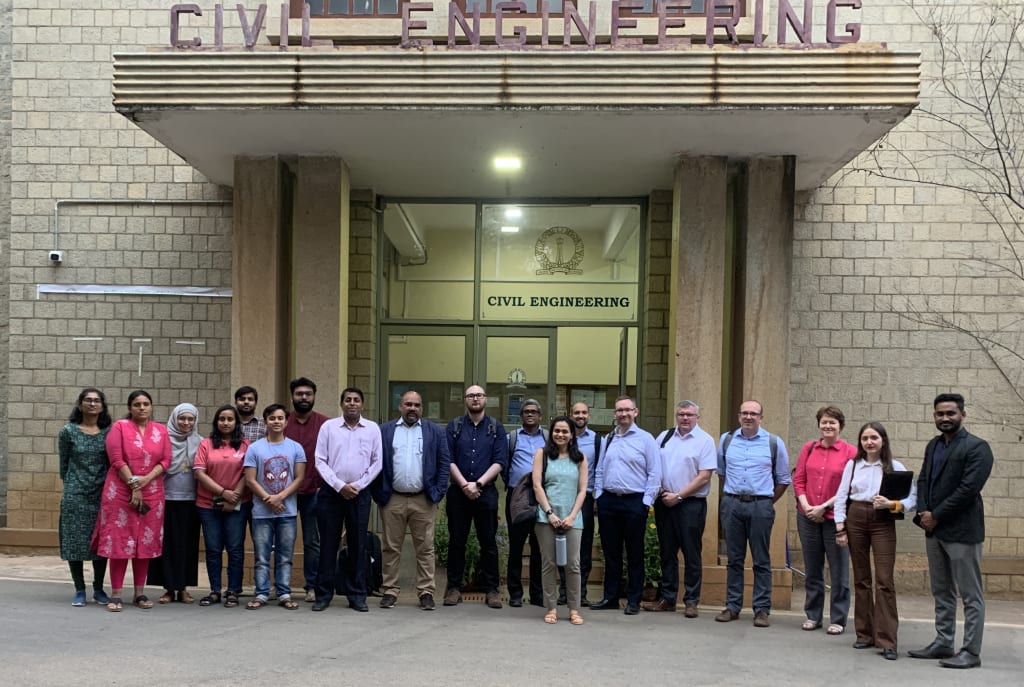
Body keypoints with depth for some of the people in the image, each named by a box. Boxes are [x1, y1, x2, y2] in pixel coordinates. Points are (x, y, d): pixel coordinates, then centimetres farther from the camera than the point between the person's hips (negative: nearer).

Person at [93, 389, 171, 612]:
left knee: (145, 542, 5)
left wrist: (146, 479, -13)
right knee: (119, 541, -3)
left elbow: (165, 460, 3)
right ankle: (115, 595, 2)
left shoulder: (161, 430, 10)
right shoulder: (119, 427, 1)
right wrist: (133, 486, -13)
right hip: (121, 492, -3)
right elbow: (117, 460, -8)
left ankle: (140, 593, 14)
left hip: (151, 492, 3)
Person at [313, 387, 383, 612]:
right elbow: (320, 461, 0)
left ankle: (357, 596, 11)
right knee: (328, 544, 3)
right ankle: (323, 595, 11)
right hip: (331, 492, 0)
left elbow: (376, 462, 4)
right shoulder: (328, 427, 3)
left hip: (359, 493, 1)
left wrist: (357, 486, -5)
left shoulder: (372, 429, 5)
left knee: (358, 545, 4)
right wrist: (340, 486, -9)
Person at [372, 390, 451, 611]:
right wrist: (378, 493, -1)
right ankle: (390, 591, 14)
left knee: (425, 548, 3)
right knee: (390, 548, 5)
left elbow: (444, 463, 5)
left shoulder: (435, 432, 7)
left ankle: (426, 592, 9)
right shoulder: (384, 431, 7)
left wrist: (438, 492, -3)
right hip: (392, 499, 0)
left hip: (424, 500, 0)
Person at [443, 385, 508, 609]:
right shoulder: (454, 427, 7)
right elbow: (448, 460, 0)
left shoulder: (496, 428, 6)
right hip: (458, 491, 1)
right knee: (456, 542, 5)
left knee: (489, 542, 2)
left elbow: (500, 462, -2)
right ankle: (454, 588, 12)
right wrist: (464, 485, -11)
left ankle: (492, 590, 7)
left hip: (486, 492, 0)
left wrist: (478, 484, -11)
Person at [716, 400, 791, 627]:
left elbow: (783, 479, 8)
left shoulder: (774, 443, 1)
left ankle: (762, 609, 6)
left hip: (761, 506, -2)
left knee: (761, 561, 1)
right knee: (733, 559, 8)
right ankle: (732, 606, 15)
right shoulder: (726, 440, 8)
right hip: (732, 504, 2)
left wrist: (768, 502, 5)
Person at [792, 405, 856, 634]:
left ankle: (838, 620, 14)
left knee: (839, 572, 3)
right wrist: (806, 506, -6)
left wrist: (824, 506, -12)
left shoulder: (850, 452, -6)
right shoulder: (808, 448, 6)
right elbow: (798, 480, 7)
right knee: (812, 570, 13)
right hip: (808, 518, 4)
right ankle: (813, 616, 24)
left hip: (835, 517, -4)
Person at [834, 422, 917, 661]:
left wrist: (891, 504, -19)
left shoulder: (894, 467, 2)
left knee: (884, 581, -9)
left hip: (883, 522, -3)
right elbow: (841, 496, 8)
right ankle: (865, 634, 18)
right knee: (861, 579, 8)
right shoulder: (852, 465, 8)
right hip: (855, 520, 3)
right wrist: (840, 527, 1)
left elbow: (912, 496, -2)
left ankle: (887, 641, -6)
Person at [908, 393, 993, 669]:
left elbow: (968, 489, -18)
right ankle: (943, 643, 24)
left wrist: (935, 515, -16)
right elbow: (923, 480, 12)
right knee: (942, 592, 15)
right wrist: (923, 512, -5)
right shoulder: (933, 446, 14)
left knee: (970, 595, 0)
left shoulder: (977, 447, -10)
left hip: (961, 531, -8)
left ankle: (971, 652, 5)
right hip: (934, 530, 8)